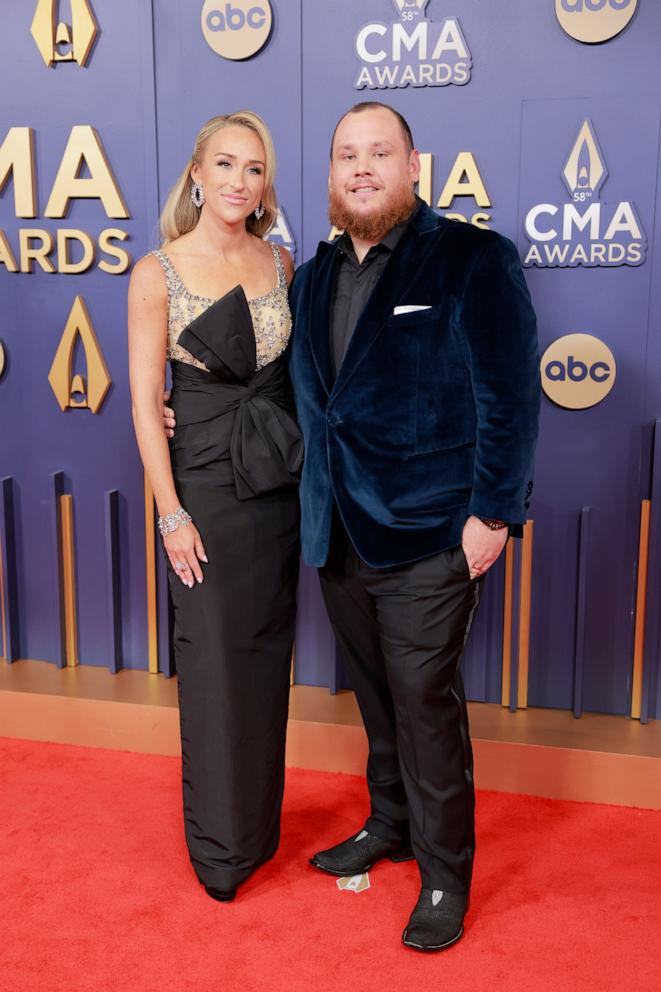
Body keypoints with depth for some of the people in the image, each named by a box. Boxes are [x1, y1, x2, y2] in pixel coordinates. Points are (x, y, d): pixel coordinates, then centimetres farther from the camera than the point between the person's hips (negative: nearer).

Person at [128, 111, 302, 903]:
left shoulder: (279, 262, 4)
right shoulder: (157, 273, -7)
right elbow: (144, 402, -8)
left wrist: (309, 465, 1)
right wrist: (171, 513, -11)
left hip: (279, 482, 4)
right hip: (205, 482, -4)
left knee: (268, 654, 13)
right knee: (215, 663, 4)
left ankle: (260, 823, 32)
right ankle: (219, 846, 24)